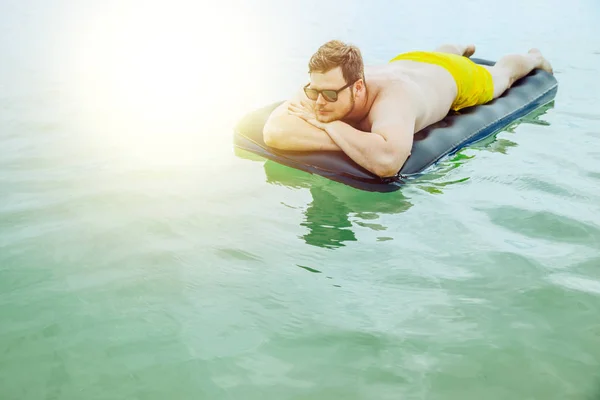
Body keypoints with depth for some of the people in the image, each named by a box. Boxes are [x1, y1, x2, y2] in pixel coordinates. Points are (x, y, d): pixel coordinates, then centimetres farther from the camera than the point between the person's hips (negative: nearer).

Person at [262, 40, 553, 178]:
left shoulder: (392, 97, -55)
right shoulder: (324, 86, -41)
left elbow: (387, 161, -72)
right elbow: (273, 132, -52)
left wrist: (330, 125, -59)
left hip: (453, 75, -3)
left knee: (501, 75, 32)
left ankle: (534, 58, 65)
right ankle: (459, 49, 75)